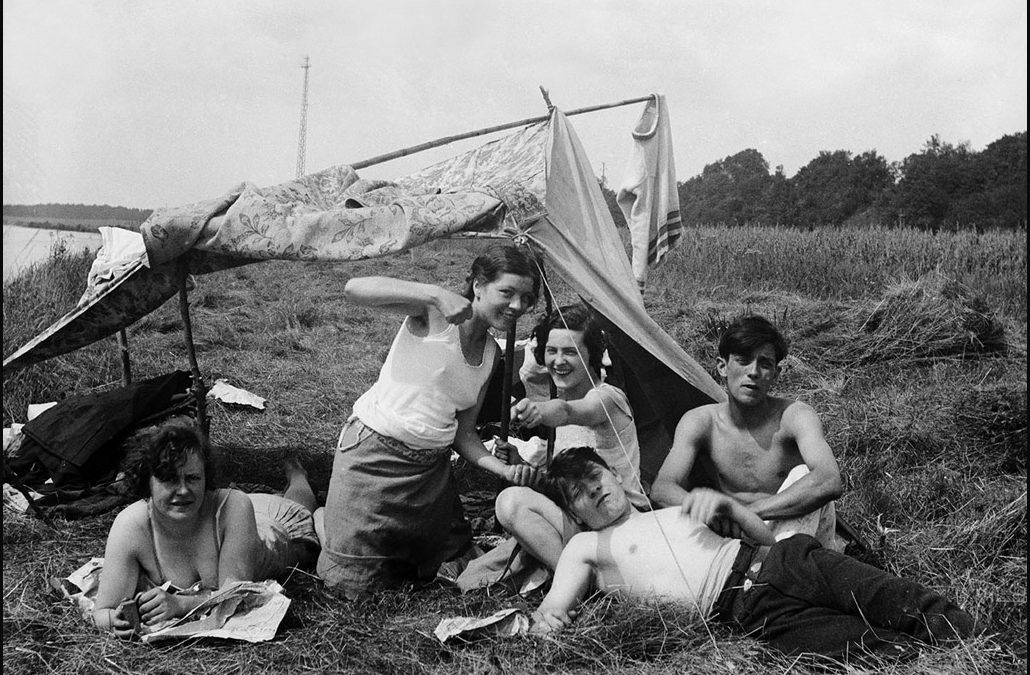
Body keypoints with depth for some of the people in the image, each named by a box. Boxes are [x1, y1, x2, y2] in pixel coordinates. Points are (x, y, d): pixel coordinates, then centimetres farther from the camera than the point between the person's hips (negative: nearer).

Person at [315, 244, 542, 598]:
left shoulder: (492, 355, 6)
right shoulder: (434, 315, -14)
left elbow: (464, 433, 9)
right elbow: (355, 288, -30)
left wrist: (504, 469, -7)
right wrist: (435, 293, -38)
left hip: (432, 466, 7)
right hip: (375, 452, -7)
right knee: (357, 583, -2)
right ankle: (320, 518, 28)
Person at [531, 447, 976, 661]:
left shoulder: (675, 511, 27)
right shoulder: (585, 548, 15)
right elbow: (554, 607, 0)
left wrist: (726, 505, 4)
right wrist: (544, 621, -26)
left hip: (779, 563, 5)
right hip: (748, 609, -5)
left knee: (882, 595, -20)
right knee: (861, 644, -29)